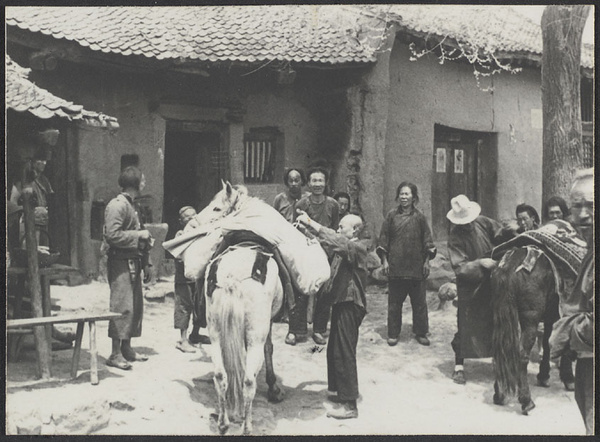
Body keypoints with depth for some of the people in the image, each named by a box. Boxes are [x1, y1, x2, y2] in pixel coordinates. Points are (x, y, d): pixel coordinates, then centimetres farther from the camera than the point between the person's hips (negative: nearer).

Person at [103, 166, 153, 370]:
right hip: (121, 262, -10)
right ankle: (115, 354, -5)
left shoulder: (130, 205, 19)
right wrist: (139, 235, -15)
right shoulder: (117, 205, -12)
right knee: (123, 306, -10)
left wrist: (145, 263, 18)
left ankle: (126, 348, 20)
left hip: (133, 262, 10)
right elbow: (112, 235, -22)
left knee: (136, 306, 11)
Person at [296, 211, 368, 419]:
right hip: (342, 301, 10)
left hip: (349, 304, -10)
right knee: (334, 350, 18)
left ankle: (350, 405, -4)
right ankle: (341, 391, 32)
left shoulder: (357, 247, -14)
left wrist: (311, 223, -31)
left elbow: (336, 242, -30)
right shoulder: (345, 247, 14)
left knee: (344, 353, -8)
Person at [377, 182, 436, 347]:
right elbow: (384, 238, 5)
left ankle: (421, 333, 16)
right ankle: (393, 334, 13)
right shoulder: (392, 215, 2)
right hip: (395, 266, 0)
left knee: (419, 301, 5)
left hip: (416, 266, 0)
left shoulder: (419, 217, 4)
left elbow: (427, 240, 7)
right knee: (394, 301, 4)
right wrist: (384, 260, 0)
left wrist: (426, 261, 3)